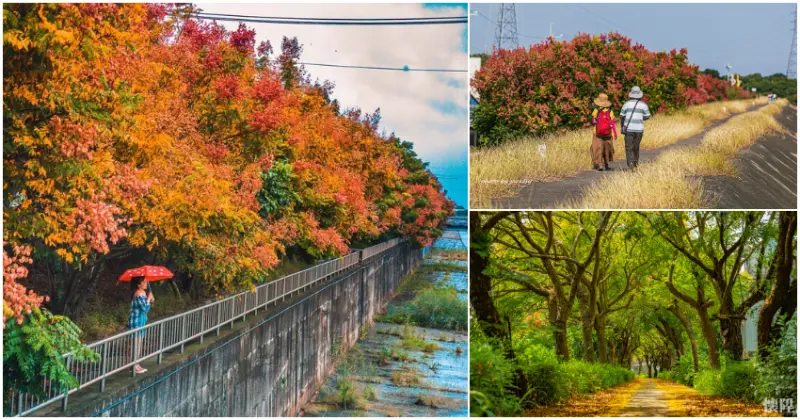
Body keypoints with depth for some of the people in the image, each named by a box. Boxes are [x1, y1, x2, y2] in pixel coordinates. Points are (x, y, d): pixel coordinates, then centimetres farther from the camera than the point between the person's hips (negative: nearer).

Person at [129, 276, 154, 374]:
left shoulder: (143, 293, 9)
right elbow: (145, 308, -25)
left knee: (139, 344, 14)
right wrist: (149, 298, -13)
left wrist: (150, 301, -1)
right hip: (136, 322, -10)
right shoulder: (138, 294, -21)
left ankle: (136, 365, 22)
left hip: (141, 321, 10)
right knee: (136, 344, -5)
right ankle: (134, 366, 1)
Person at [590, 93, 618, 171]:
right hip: (608, 134, 1)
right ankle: (606, 164, 26)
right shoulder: (610, 112, -8)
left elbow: (593, 121, -3)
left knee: (598, 149, -1)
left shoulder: (596, 111, -10)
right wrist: (615, 133, -1)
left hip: (598, 134, -1)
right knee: (607, 149, 17)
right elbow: (612, 123, -8)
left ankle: (599, 164, -17)